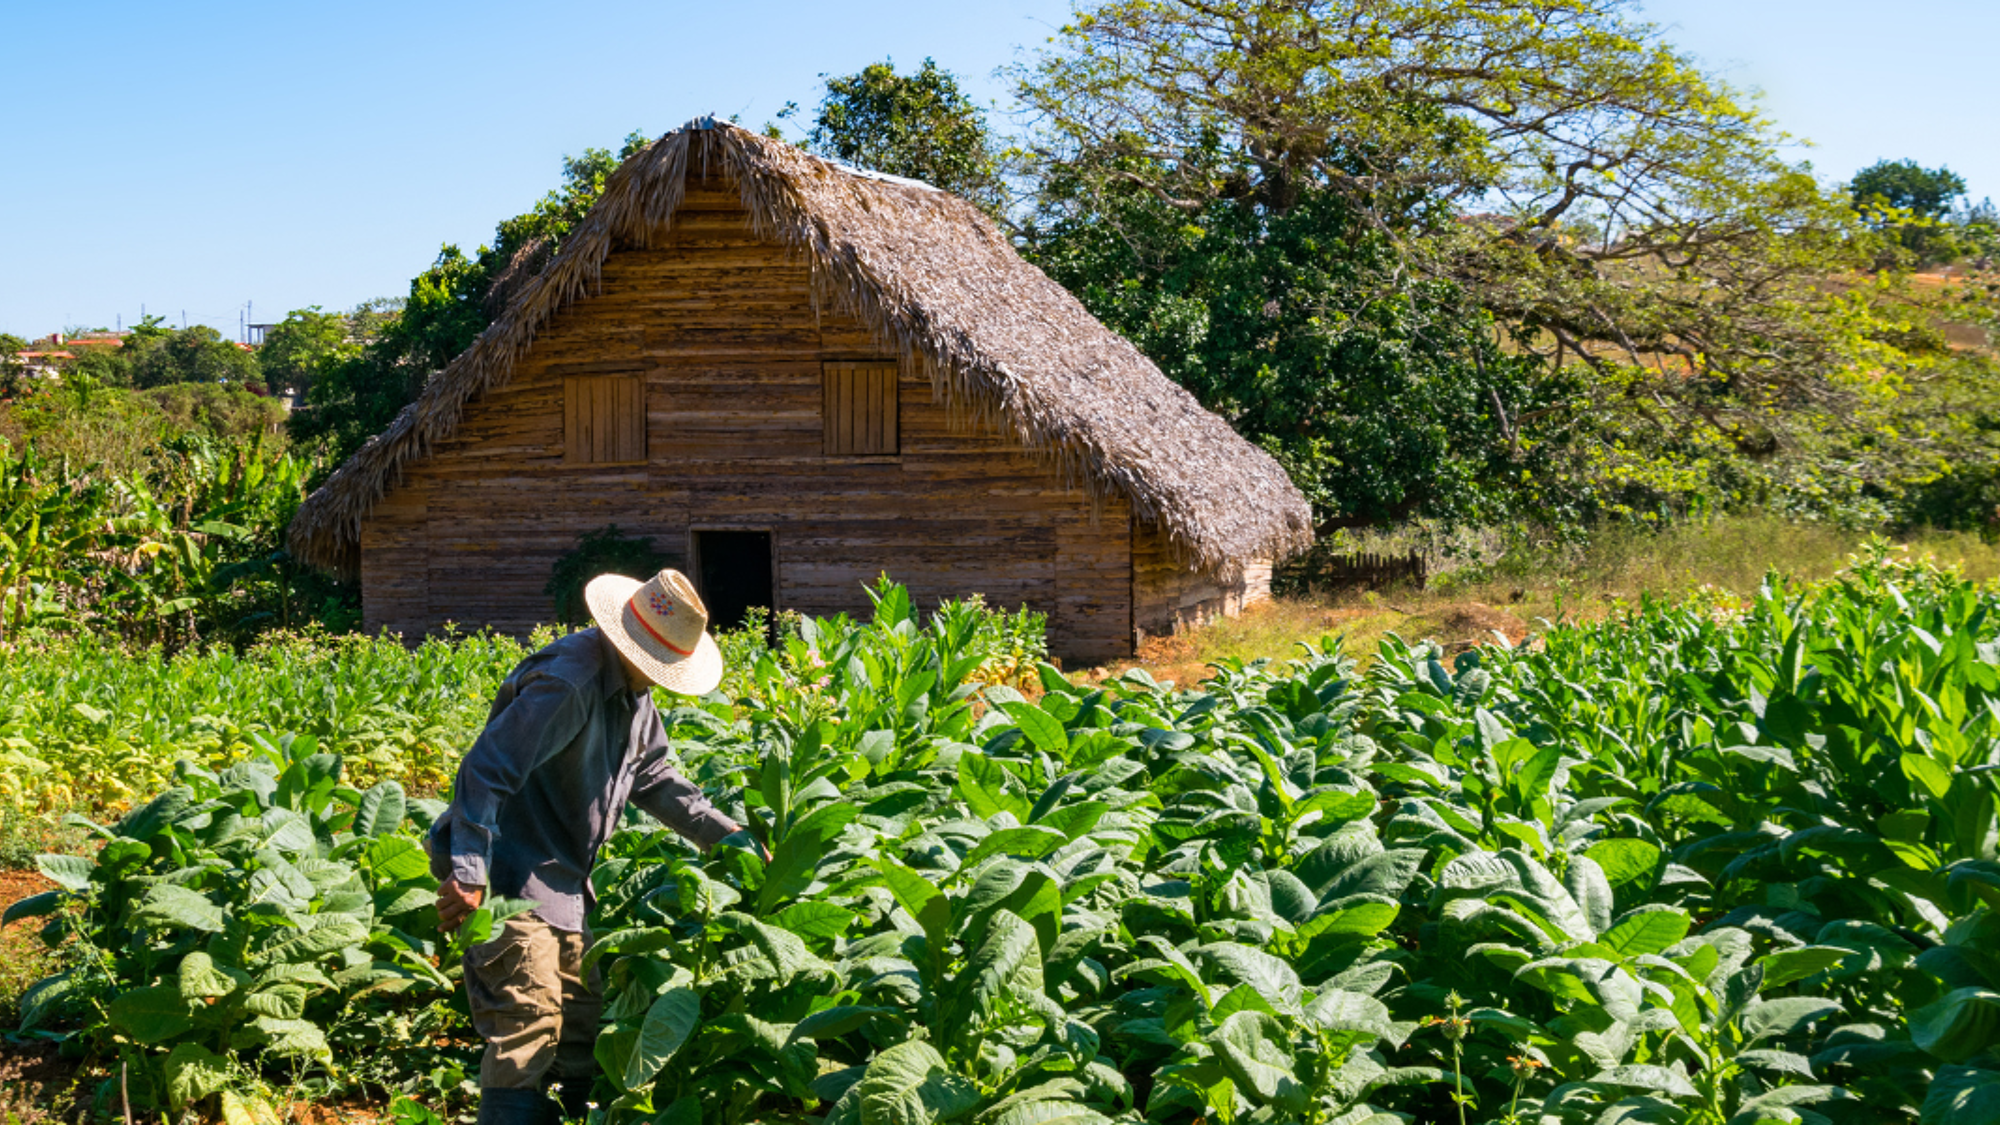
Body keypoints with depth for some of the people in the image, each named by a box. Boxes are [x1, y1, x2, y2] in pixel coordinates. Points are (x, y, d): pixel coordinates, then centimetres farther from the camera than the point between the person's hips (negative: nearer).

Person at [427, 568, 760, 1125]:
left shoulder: (633, 691, 9)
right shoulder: (570, 682, -23)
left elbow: (652, 776, 20)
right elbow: (484, 769, -29)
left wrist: (726, 835, 13)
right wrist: (468, 873, -35)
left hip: (561, 883, 10)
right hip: (509, 877, -10)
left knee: (581, 1025, 16)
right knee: (527, 1030, -14)